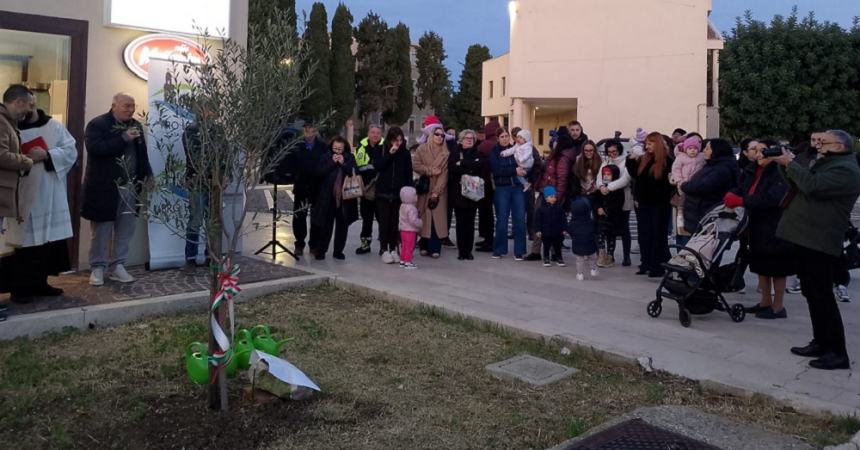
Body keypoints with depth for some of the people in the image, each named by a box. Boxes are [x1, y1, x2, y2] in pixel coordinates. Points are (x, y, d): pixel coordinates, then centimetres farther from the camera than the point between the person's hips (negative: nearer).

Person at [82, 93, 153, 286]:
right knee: (102, 230, 4)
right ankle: (97, 267, 16)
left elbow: (142, 152, 16)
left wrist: (147, 175, 4)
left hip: (130, 187, 5)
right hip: (104, 187, -5)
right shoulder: (97, 124, -7)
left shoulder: (136, 125, 12)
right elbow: (95, 148, -21)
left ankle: (118, 266, 17)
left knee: (125, 230, 7)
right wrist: (123, 138, -22)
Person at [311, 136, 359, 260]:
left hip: (345, 197, 1)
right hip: (327, 197, -1)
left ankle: (338, 251, 17)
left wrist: (343, 163, -13)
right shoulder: (326, 157, 4)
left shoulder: (350, 158, 5)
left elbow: (355, 173, -5)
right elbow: (319, 172, -7)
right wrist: (332, 163, -13)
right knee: (326, 225, 1)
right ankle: (320, 250, 12)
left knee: (342, 225, 7)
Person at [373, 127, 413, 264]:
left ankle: (393, 249, 12)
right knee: (384, 221, 0)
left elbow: (409, 174, 7)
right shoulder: (380, 150, 4)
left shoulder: (405, 153, 6)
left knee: (395, 222, 3)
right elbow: (377, 165, -12)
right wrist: (390, 153, -16)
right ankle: (384, 250, 6)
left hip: (399, 192, 1)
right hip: (383, 192, -1)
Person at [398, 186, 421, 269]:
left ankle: (402, 261, 22)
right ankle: (408, 262, 0)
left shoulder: (402, 206, 8)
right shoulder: (411, 208, -22)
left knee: (404, 246, 16)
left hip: (403, 229, 9)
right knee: (410, 247, -3)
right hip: (410, 230, -9)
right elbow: (413, 220, -26)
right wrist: (420, 223, -10)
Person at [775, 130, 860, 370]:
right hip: (808, 239, 10)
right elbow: (799, 184, 20)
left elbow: (812, 186, -26)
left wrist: (790, 163, -13)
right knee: (812, 295, 15)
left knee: (822, 297, -7)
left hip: (820, 244, -10)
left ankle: (837, 352, 0)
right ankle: (821, 343, 24)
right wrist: (785, 165, 5)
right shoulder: (827, 164, 21)